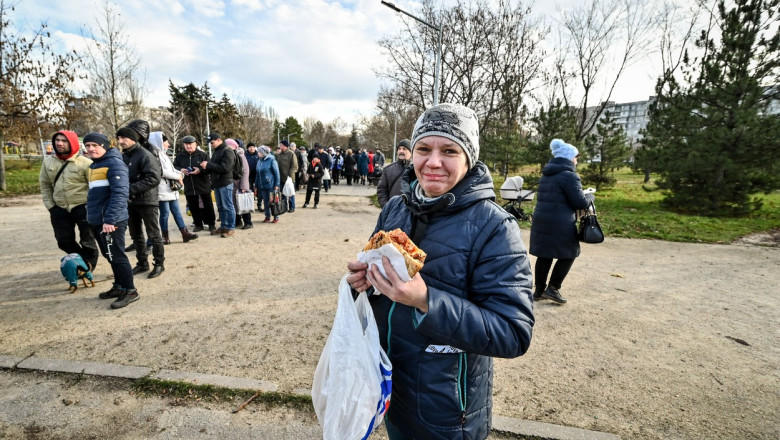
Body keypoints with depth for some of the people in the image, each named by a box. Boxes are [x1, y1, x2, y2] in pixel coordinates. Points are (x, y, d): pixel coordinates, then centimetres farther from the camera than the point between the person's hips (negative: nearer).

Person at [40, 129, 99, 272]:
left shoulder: (84, 162, -12)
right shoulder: (48, 161, 5)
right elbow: (45, 185, 12)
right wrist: (50, 207, 6)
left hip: (82, 208, -5)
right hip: (60, 209, 6)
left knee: (87, 241, 4)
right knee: (64, 241, 12)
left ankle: (88, 267, 22)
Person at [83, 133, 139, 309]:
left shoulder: (114, 163, -14)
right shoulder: (94, 164, 17)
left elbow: (120, 193, -23)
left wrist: (110, 219, -27)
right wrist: (93, 216, 19)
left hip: (110, 221, -10)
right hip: (97, 220, 10)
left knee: (116, 256, -4)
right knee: (110, 256, 17)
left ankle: (130, 291, 5)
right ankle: (119, 286, 29)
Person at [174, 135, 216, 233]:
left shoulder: (203, 154, -4)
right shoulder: (180, 156, 6)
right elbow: (174, 166, 12)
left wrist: (200, 170, -25)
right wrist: (180, 170, -9)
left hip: (203, 185, -4)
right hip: (189, 187, 4)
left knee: (208, 205, 4)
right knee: (193, 207, 10)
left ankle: (211, 224, 15)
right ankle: (198, 224, 22)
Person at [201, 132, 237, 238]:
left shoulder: (227, 151, -9)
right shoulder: (216, 152, 19)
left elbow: (225, 168, -21)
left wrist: (208, 165, -18)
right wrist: (206, 167, 3)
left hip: (225, 183, -9)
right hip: (217, 183, 9)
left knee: (228, 207, -4)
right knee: (220, 207, 13)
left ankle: (231, 228, 2)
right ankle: (223, 226, 21)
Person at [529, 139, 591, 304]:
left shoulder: (546, 175, 15)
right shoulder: (569, 175, -12)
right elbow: (580, 203, -12)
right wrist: (590, 196, 9)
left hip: (541, 221, 8)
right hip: (560, 224, -8)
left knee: (544, 256, 13)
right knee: (568, 255, 9)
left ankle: (539, 290, 19)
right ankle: (552, 288, 7)